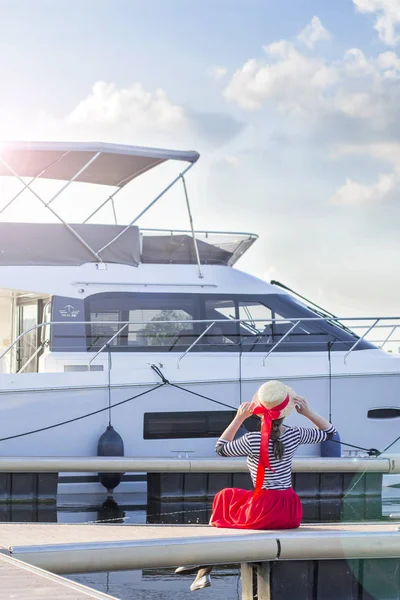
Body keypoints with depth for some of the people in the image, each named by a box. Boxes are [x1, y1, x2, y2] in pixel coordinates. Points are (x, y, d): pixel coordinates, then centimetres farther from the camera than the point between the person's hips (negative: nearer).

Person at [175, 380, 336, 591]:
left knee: (225, 497, 25)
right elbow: (329, 432, 15)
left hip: (263, 513, -5)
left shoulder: (252, 440, -16)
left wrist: (239, 418, 3)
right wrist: (308, 413, 3)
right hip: (293, 512, 5)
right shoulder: (295, 435, -3)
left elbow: (221, 448, 4)